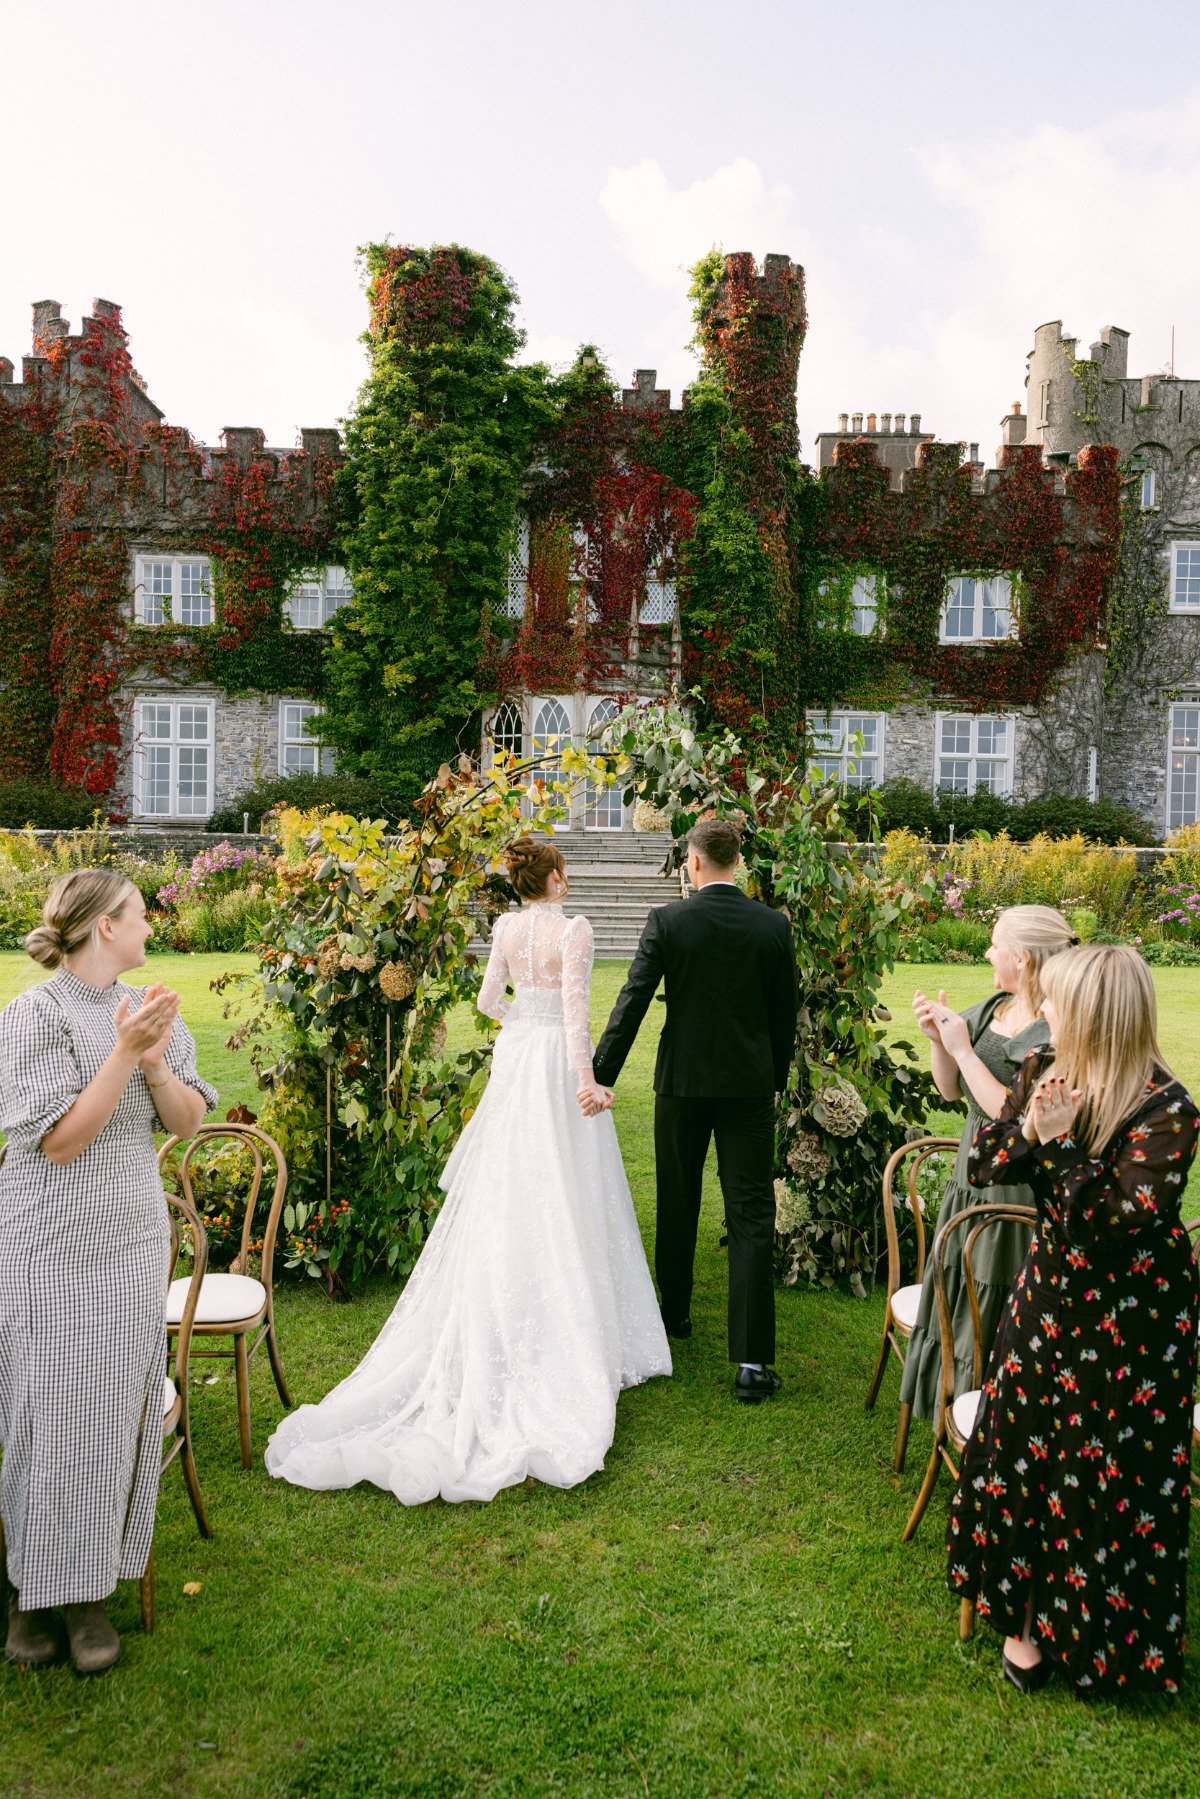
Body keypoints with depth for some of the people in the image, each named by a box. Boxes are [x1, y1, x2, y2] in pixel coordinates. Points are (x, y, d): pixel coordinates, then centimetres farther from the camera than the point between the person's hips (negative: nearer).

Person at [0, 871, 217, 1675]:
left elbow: (187, 1123, 3)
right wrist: (125, 1052, -23)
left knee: (121, 1409, 9)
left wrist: (156, 1063, -14)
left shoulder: (150, 1008, 4)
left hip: (134, 1238, 5)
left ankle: (89, 1589, 25)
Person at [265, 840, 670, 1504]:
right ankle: (567, 1330, 9)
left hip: (514, 1055, 6)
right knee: (559, 1195, 1)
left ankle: (500, 1317, 20)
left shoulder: (506, 927, 5)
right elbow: (575, 1009, -20)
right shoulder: (574, 930, -13)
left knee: (507, 1187, 12)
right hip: (558, 1060, -5)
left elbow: (488, 999, 9)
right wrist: (585, 1076, -19)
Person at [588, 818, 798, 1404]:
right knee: (751, 1218, 0)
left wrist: (602, 1075, -8)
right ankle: (752, 1360, -3)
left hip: (682, 1082, 0)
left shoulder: (667, 921, -8)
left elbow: (632, 1002, -12)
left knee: (677, 1205, 18)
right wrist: (776, 1081, 17)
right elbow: (785, 1015, 5)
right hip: (750, 1085, 1)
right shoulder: (774, 926, -2)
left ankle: (675, 1312, 36)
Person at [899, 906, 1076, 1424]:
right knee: (959, 1299, 22)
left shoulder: (1058, 1035, -23)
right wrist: (939, 1041, -7)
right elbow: (951, 1091, 10)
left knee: (992, 1317, 9)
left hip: (1016, 1200, -8)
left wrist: (964, 1049, -23)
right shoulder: (989, 1010, 2)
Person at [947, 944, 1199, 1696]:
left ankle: (1107, 1638, 33)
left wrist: (1061, 1139, -29)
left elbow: (1112, 1220, -27)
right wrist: (1028, 1128, -21)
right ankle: (1028, 1614, 35)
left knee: (1114, 1478, 9)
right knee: (1025, 1449, 14)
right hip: (1052, 1289, 6)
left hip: (1134, 1317, -5)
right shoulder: (1045, 1071, -4)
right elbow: (985, 1165, -3)